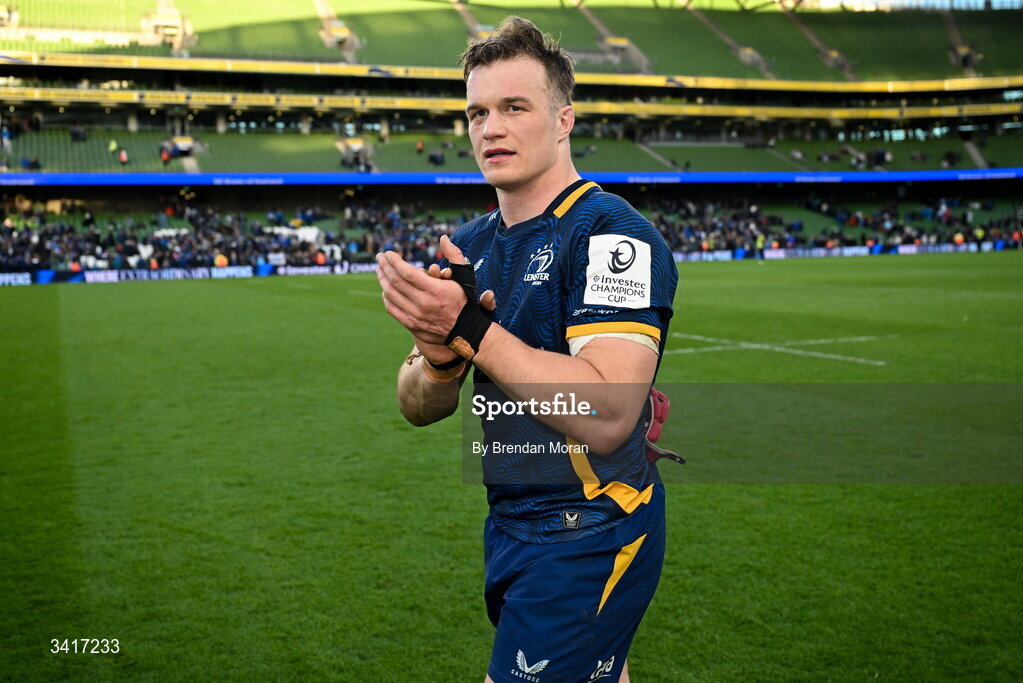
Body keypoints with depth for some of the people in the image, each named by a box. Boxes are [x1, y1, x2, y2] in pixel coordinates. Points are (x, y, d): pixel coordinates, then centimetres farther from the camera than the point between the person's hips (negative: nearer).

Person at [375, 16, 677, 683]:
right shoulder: (467, 247, 7)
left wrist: (473, 329, -27)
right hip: (510, 526, 7)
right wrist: (441, 356, -16)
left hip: (590, 540, -7)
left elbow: (606, 417, -29)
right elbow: (416, 406, 6)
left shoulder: (611, 234, -17)